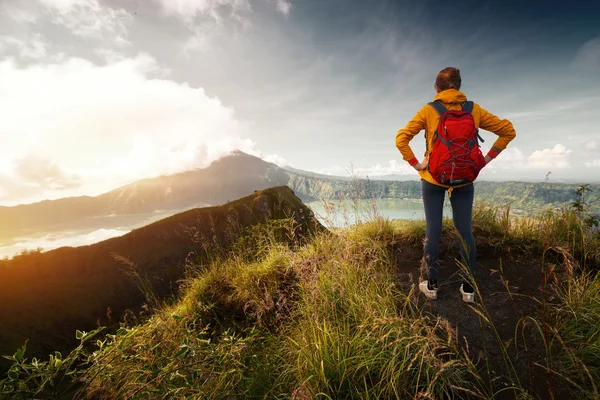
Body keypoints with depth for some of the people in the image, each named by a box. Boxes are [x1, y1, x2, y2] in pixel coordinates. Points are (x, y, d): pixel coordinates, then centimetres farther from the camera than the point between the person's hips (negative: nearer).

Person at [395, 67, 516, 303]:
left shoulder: (428, 110, -5)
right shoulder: (473, 109, 3)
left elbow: (401, 139, -14)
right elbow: (508, 131, 7)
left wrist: (415, 164, -8)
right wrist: (487, 159, 7)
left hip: (433, 177, -2)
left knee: (433, 231, 5)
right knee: (465, 232, 9)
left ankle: (431, 285, 15)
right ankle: (468, 288, 19)